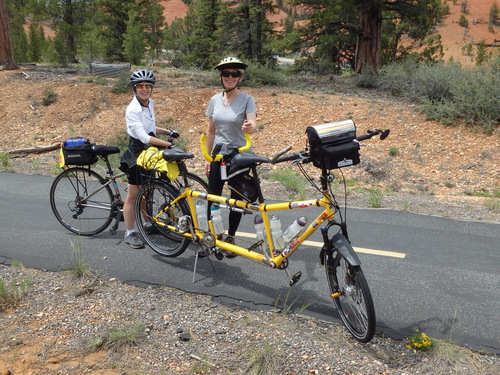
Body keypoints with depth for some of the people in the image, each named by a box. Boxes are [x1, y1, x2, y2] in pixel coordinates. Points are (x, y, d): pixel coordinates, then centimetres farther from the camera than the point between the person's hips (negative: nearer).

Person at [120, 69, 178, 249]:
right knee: (133, 195, 1)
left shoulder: (149, 103, 6)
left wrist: (167, 131, 5)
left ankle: (148, 224, 34)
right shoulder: (132, 110, -21)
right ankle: (130, 233, 11)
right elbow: (144, 137, -29)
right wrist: (168, 144, -33)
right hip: (136, 154, -8)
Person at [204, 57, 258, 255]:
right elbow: (211, 130, 9)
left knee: (237, 200, 6)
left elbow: (253, 124, -23)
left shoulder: (247, 100, -8)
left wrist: (250, 127, -47)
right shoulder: (215, 100, 4)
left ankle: (230, 238, 22)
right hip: (219, 156, 3)